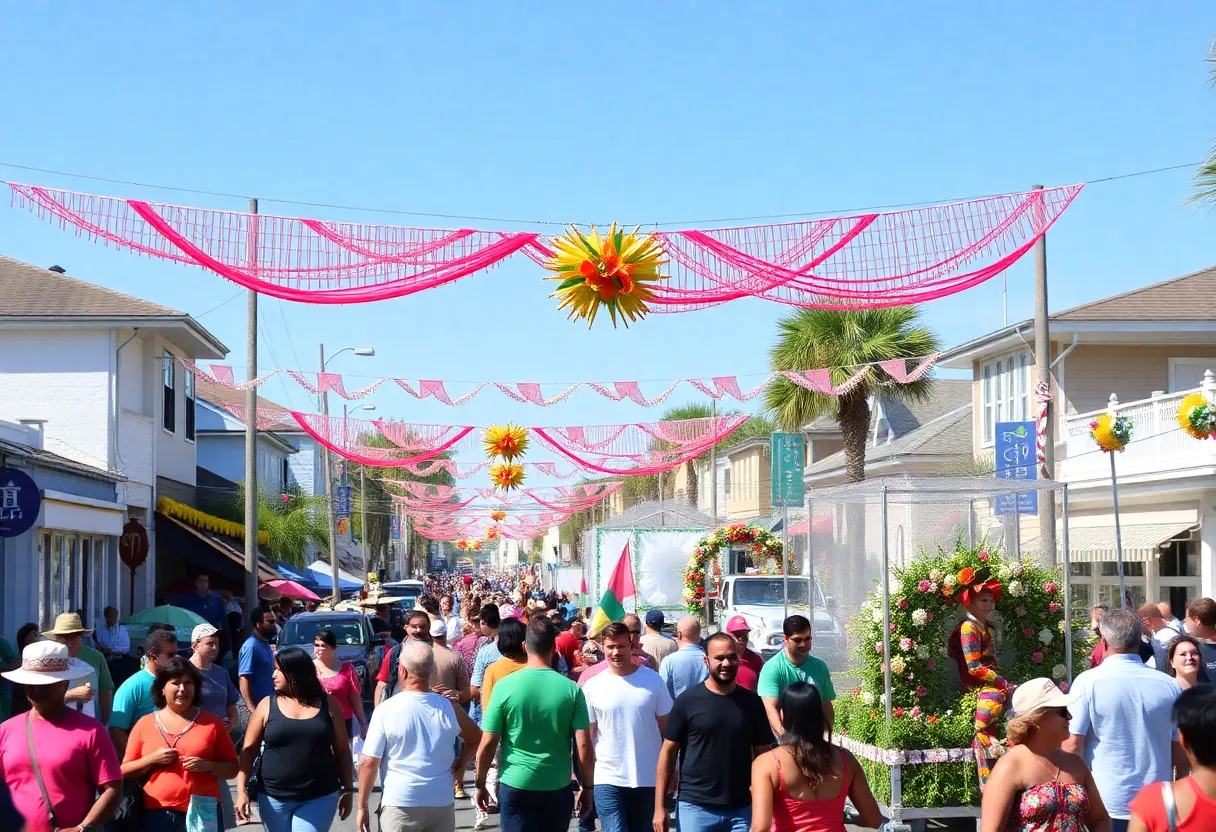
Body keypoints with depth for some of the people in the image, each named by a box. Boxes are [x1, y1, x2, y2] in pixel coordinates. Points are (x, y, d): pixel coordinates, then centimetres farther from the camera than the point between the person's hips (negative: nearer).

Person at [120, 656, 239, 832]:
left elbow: (232, 768, 6)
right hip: (157, 815, 1)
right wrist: (152, 759, -9)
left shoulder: (211, 722, 4)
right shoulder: (145, 724, 7)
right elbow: (125, 772, 8)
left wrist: (208, 766, -12)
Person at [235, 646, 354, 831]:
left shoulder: (327, 704, 2)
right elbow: (248, 750, 2)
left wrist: (347, 790, 5)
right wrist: (242, 790, -7)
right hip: (274, 799, 1)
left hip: (319, 798, -1)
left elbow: (342, 750, 7)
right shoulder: (267, 705, 1)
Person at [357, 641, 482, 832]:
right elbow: (476, 739, 15)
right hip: (441, 804, 3)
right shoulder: (449, 708, -2)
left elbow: (369, 764, -8)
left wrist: (362, 807, -1)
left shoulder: (385, 710, -11)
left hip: (400, 806, -3)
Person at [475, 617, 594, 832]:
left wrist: (480, 784, 7)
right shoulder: (571, 689, -6)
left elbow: (487, 743, -6)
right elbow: (584, 747, -7)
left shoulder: (505, 686, -8)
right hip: (558, 787, 1)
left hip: (515, 785, -1)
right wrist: (588, 787, 6)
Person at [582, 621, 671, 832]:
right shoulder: (593, 687, -3)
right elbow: (587, 738, 2)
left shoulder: (652, 680, -1)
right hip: (608, 780, -1)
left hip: (648, 778, 1)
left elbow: (666, 728, 6)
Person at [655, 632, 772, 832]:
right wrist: (659, 806, -5)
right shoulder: (688, 701, -3)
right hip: (695, 808, -2)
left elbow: (763, 755, 9)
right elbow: (668, 752, -1)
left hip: (741, 810, 2)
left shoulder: (752, 703, 4)